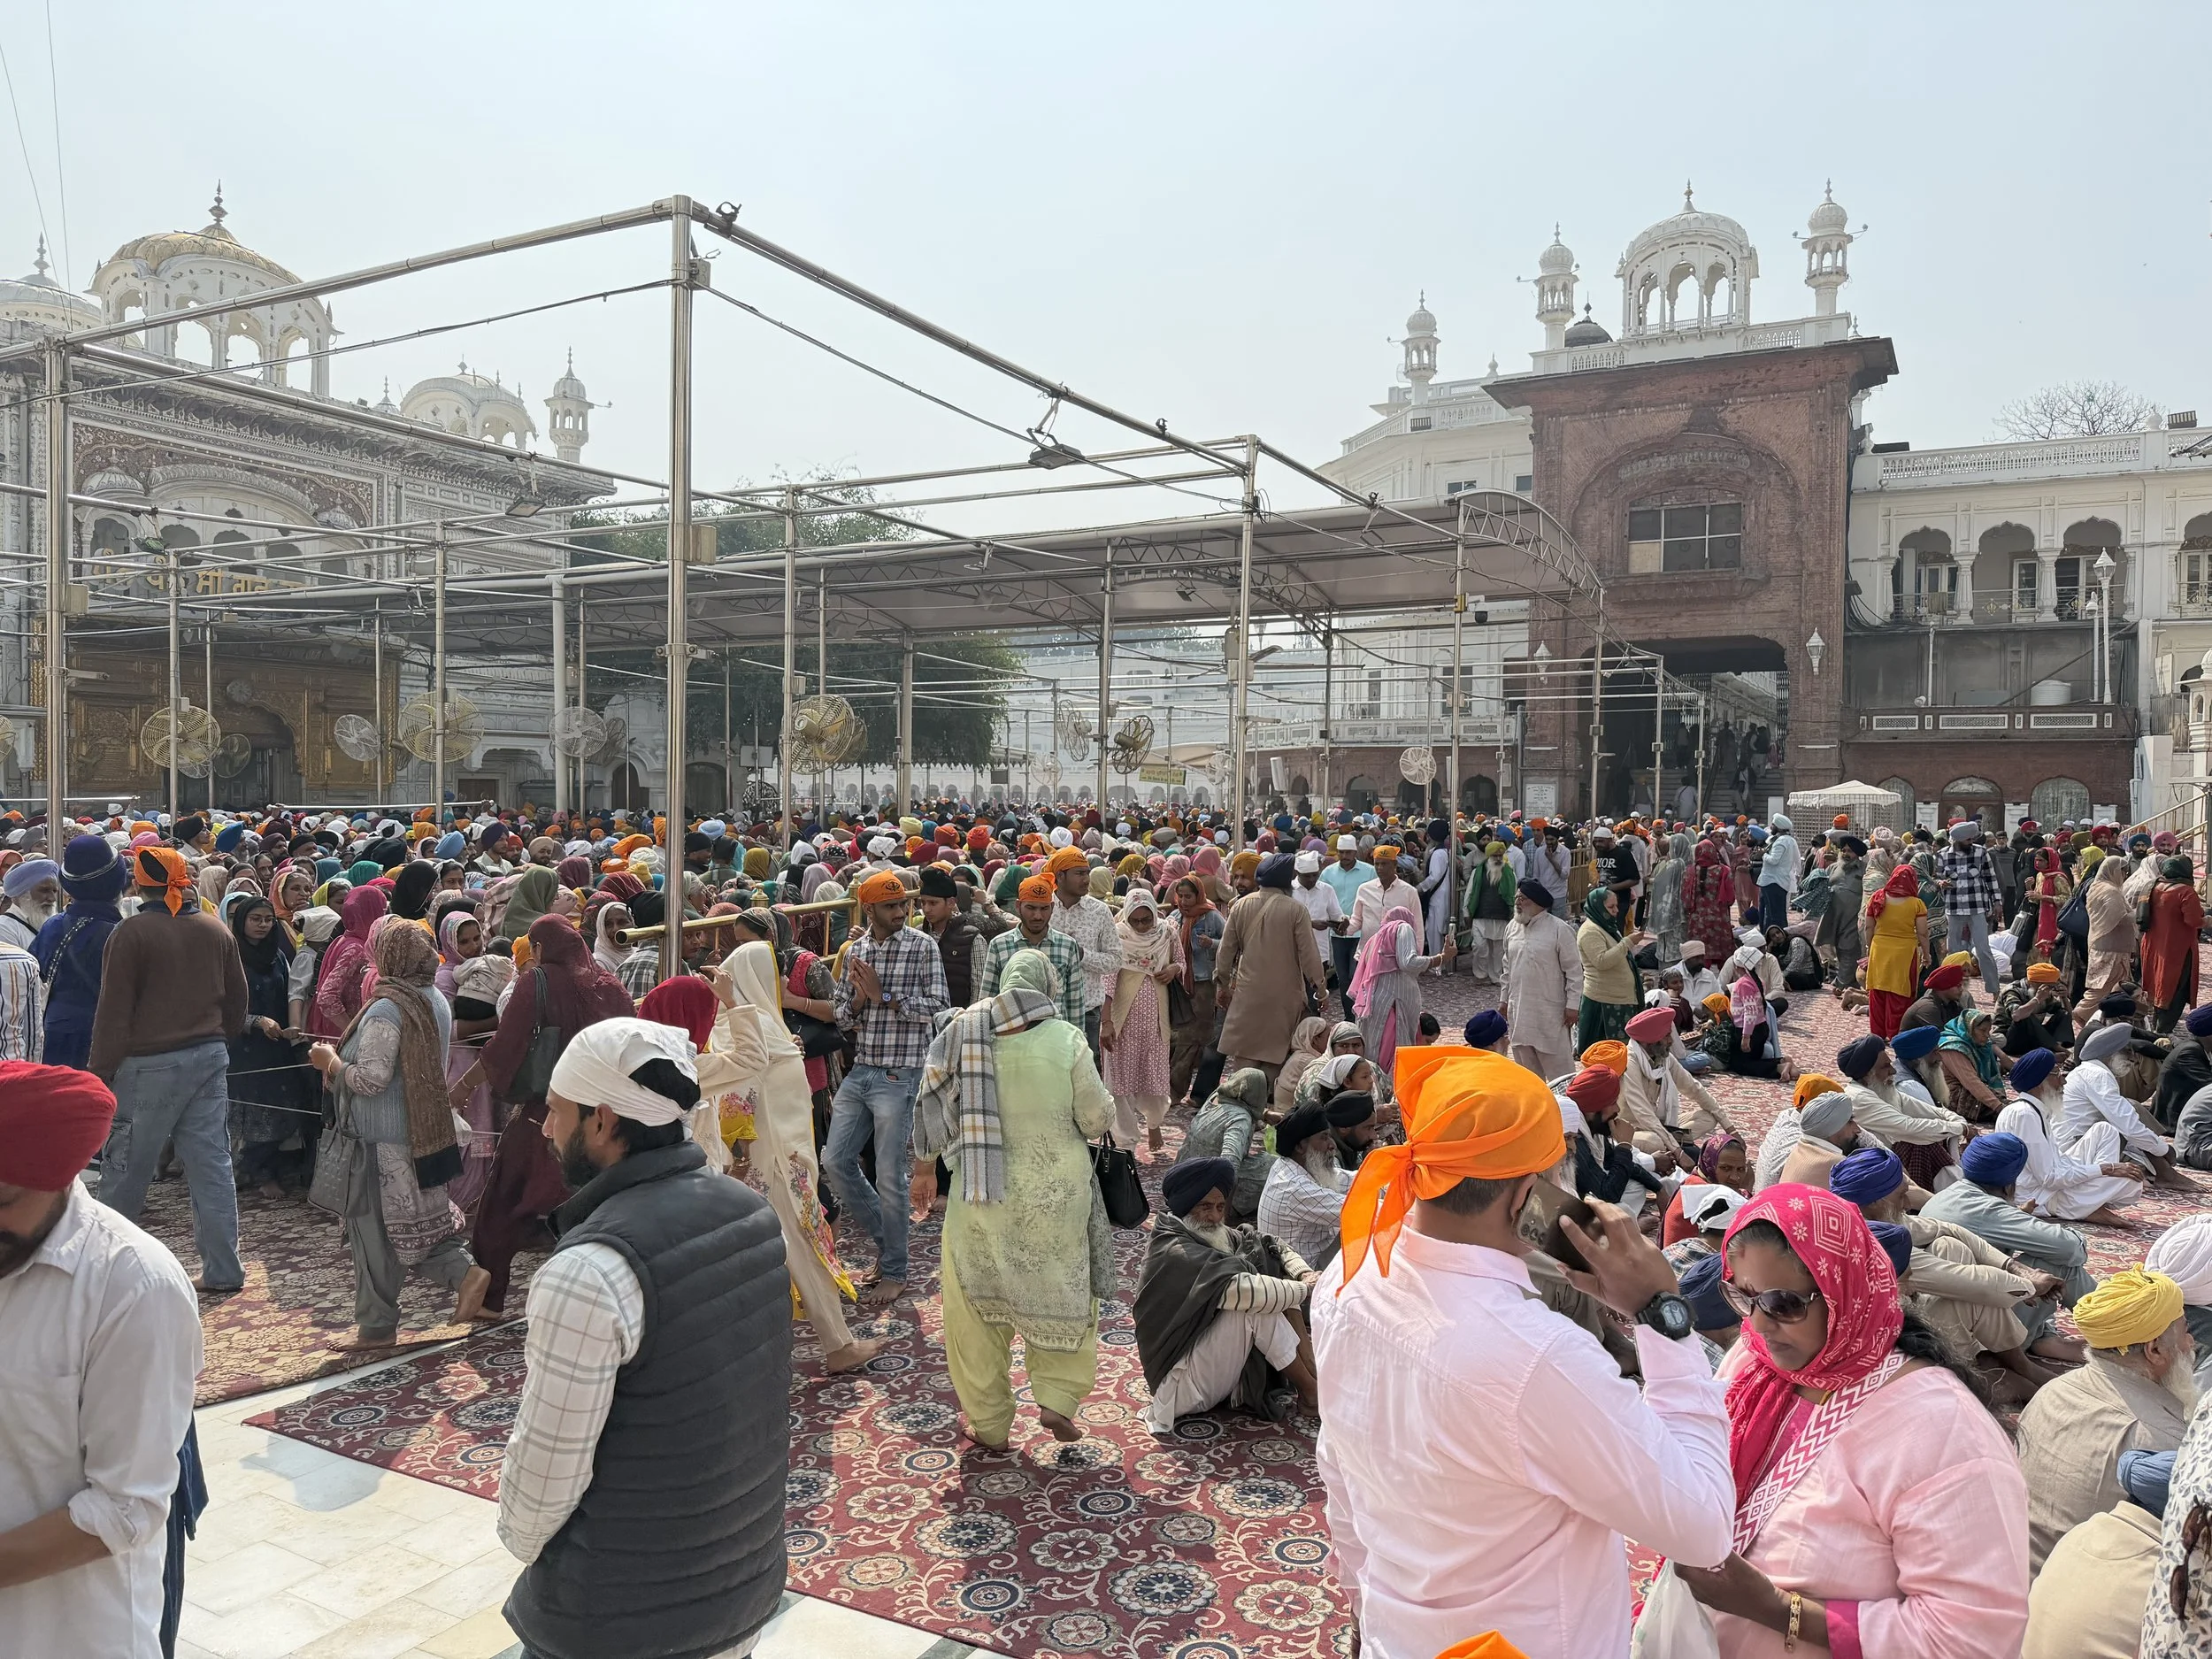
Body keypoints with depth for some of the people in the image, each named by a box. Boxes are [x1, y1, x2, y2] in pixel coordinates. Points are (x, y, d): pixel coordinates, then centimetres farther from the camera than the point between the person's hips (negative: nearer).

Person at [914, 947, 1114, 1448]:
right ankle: (1057, 1397, 14)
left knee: (978, 1303, 15)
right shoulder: (1064, 1038, -12)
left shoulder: (962, 1037, -6)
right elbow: (1097, 1118, -7)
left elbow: (938, 1120, 0)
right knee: (1062, 1293, 21)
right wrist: (1105, 1105, 14)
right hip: (1055, 1194, -1)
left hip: (981, 1194, 1)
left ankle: (989, 1424, 23)